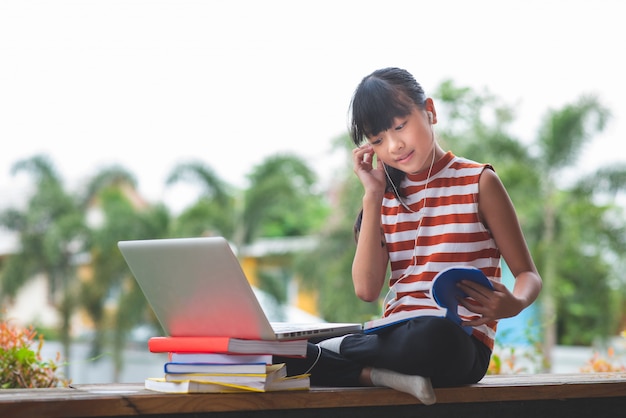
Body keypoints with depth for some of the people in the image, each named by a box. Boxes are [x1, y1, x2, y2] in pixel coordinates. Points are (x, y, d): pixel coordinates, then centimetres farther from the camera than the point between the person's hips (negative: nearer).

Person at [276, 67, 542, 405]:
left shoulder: (477, 182, 2)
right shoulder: (387, 193, 13)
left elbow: (527, 274, 4)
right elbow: (367, 289, 2)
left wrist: (514, 304, -21)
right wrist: (373, 197, 1)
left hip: (461, 342, -3)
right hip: (396, 335, 3)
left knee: (431, 337, -41)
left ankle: (333, 347, -14)